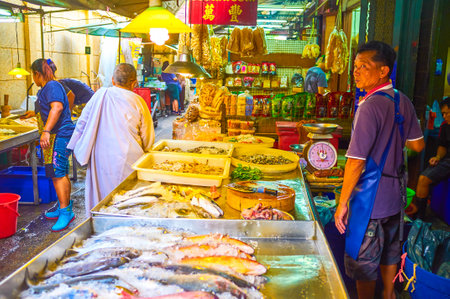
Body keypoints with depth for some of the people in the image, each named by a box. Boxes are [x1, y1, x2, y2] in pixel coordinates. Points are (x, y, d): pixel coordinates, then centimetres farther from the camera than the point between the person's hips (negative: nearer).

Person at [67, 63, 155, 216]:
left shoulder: (100, 94, 2)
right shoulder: (138, 102, -4)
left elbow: (82, 122, 8)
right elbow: (148, 139, 1)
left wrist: (77, 148, 20)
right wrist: (141, 151, 21)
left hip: (99, 158, 3)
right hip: (126, 160, -2)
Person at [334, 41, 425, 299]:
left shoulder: (370, 106, -22)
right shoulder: (403, 101, 1)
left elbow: (356, 161, -24)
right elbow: (418, 145, 11)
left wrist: (342, 203, -17)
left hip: (371, 197, -8)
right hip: (396, 192, 9)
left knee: (363, 263, 7)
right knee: (390, 252, 26)